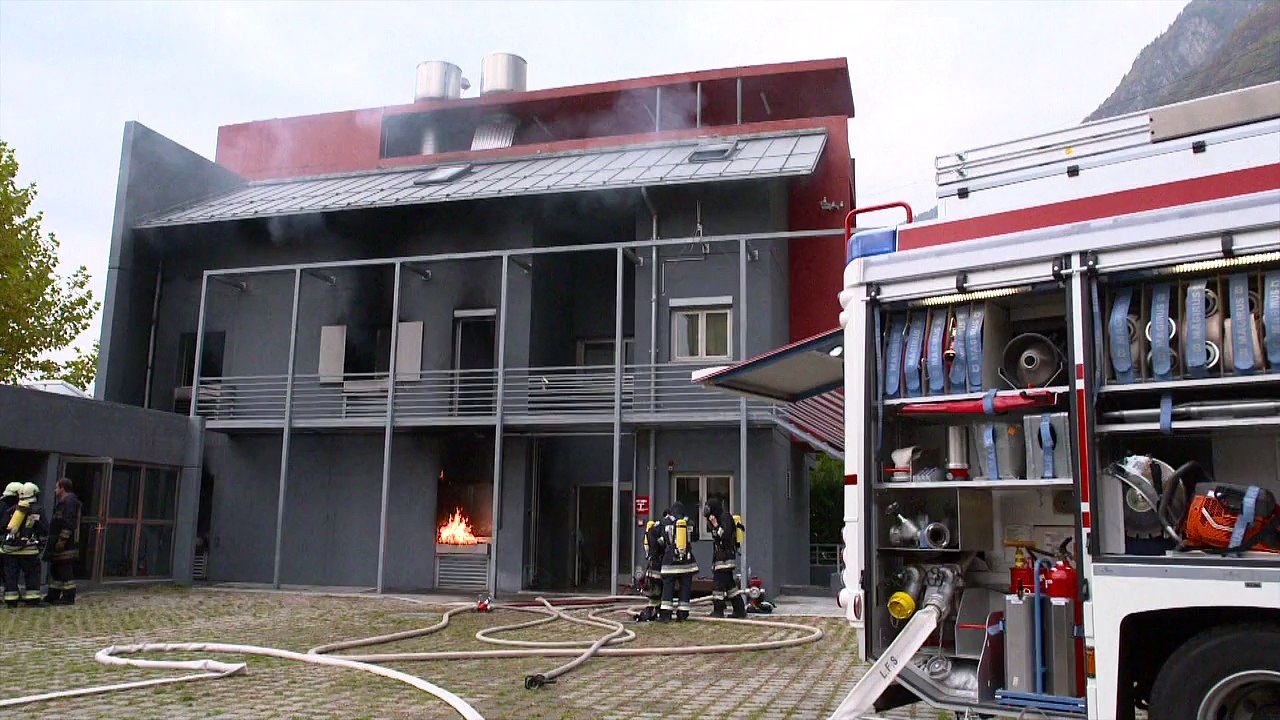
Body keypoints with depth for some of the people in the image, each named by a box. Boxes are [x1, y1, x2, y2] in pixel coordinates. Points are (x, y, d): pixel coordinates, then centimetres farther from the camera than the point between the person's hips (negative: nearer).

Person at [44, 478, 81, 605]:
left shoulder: (70, 501, -14)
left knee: (65, 570, -8)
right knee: (55, 569, 16)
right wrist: (53, 541, 22)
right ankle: (53, 596, 23)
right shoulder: (62, 501, 20)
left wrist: (62, 540, -24)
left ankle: (68, 597, -5)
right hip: (58, 542, 11)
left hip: (65, 543, -11)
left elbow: (68, 523, -22)